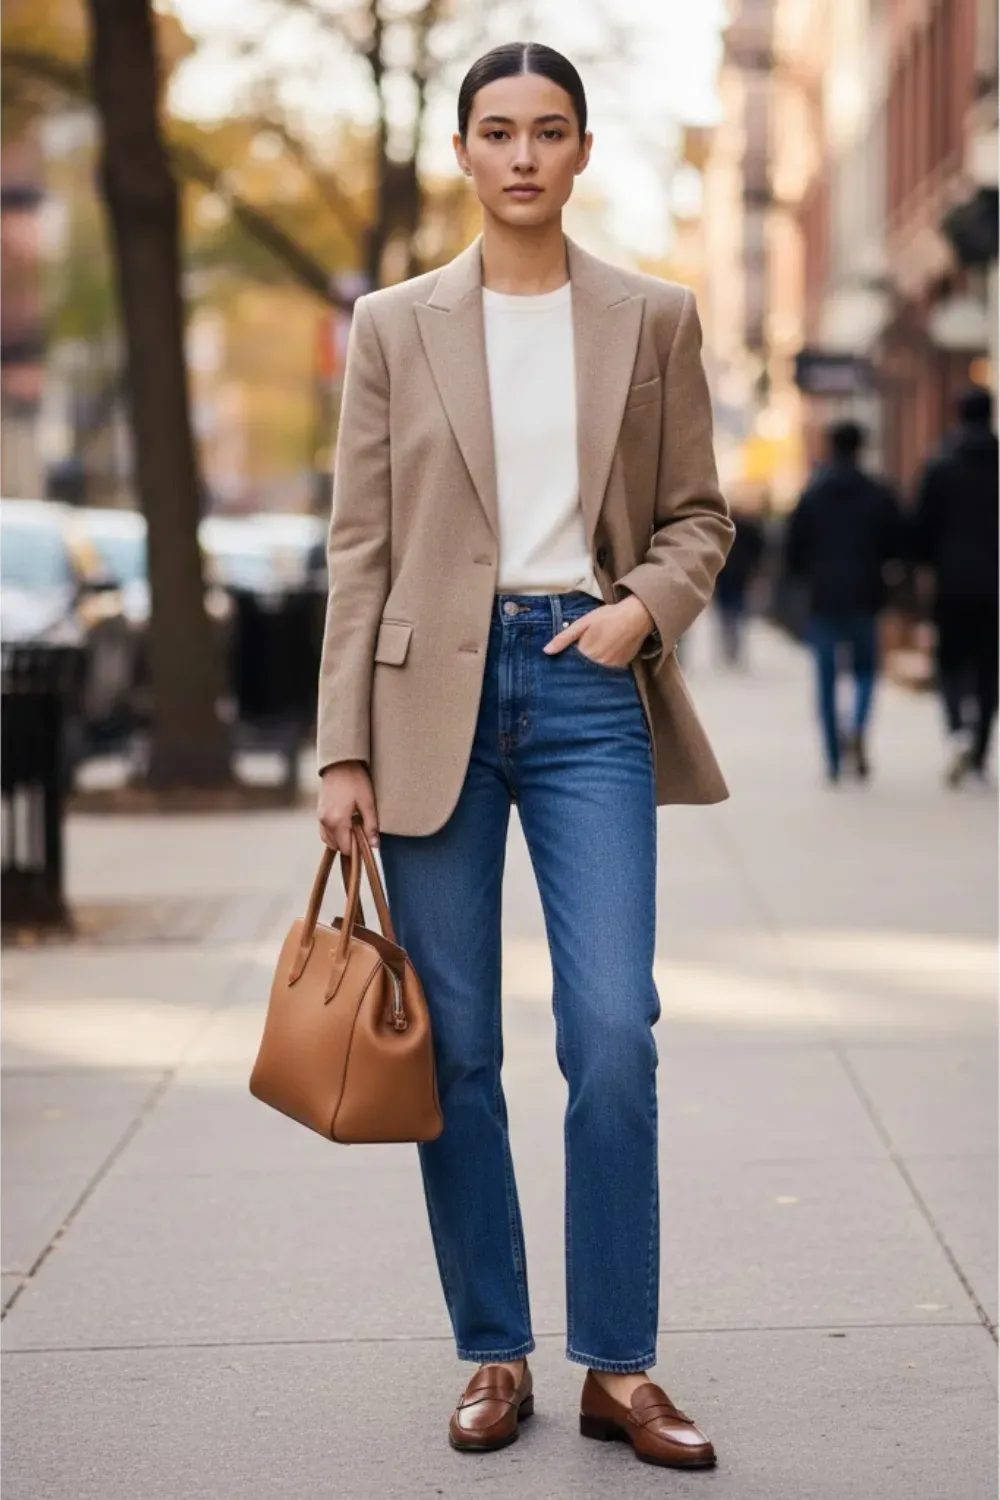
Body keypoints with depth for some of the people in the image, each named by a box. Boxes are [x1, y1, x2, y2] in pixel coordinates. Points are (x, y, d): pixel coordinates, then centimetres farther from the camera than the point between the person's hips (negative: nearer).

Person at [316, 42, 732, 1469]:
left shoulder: (654, 319, 8)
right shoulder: (395, 325, 6)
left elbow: (700, 515, 12)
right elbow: (360, 547, 4)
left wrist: (646, 604, -9)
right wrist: (344, 751, -1)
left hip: (589, 687, 0)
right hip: (435, 696, 0)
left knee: (614, 1033, -10)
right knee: (457, 1046, 3)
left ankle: (618, 1367, 1)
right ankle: (495, 1353, 16)